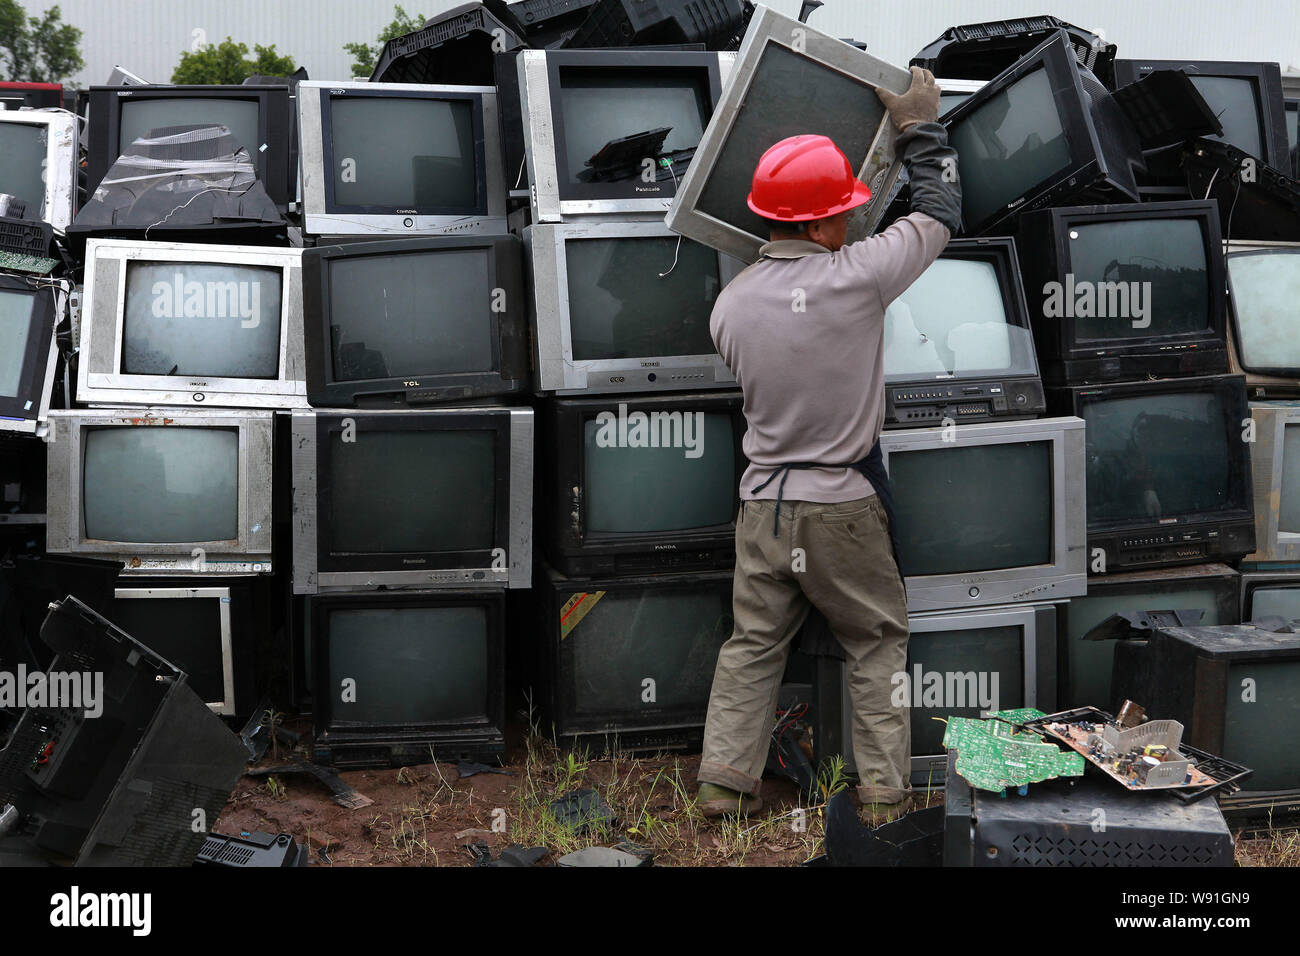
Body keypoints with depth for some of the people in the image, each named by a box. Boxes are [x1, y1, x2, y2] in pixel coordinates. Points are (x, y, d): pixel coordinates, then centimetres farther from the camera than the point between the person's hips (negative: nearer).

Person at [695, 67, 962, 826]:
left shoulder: (731, 302, -3)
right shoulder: (857, 277, -15)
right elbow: (941, 213, -1)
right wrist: (921, 126, 12)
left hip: (763, 502, 4)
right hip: (844, 504, -3)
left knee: (753, 643, 15)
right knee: (878, 642, 13)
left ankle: (725, 780, 16)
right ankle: (885, 790, 16)